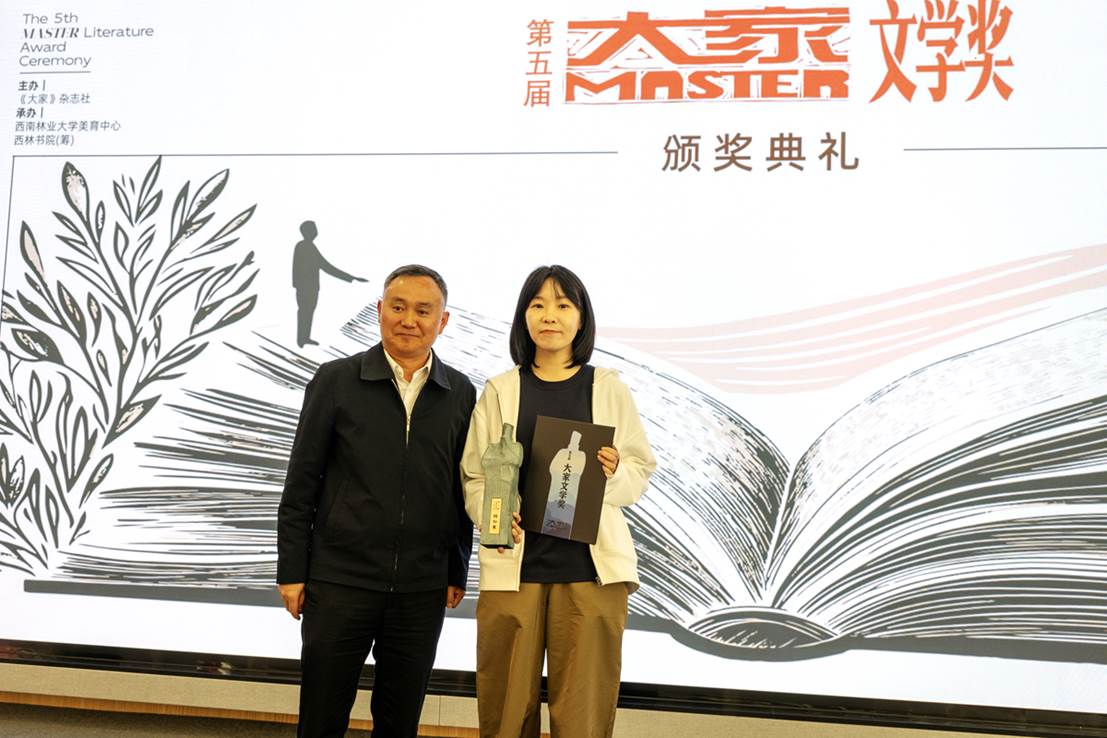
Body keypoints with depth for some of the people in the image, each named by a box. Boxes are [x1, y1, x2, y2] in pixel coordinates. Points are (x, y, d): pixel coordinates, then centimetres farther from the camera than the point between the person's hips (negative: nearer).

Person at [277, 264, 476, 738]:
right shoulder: (335, 380, -2)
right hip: (338, 582, -2)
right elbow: (301, 483, -1)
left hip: (422, 591, 2)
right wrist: (292, 571, -3)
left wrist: (457, 573, 9)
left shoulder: (460, 394, 4)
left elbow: (462, 489, 9)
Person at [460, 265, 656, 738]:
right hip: (513, 563, 0)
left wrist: (615, 473, -13)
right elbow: (474, 474, 6)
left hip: (591, 565, 0)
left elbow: (642, 472, 9)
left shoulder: (610, 389, 7)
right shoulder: (500, 391, 7)